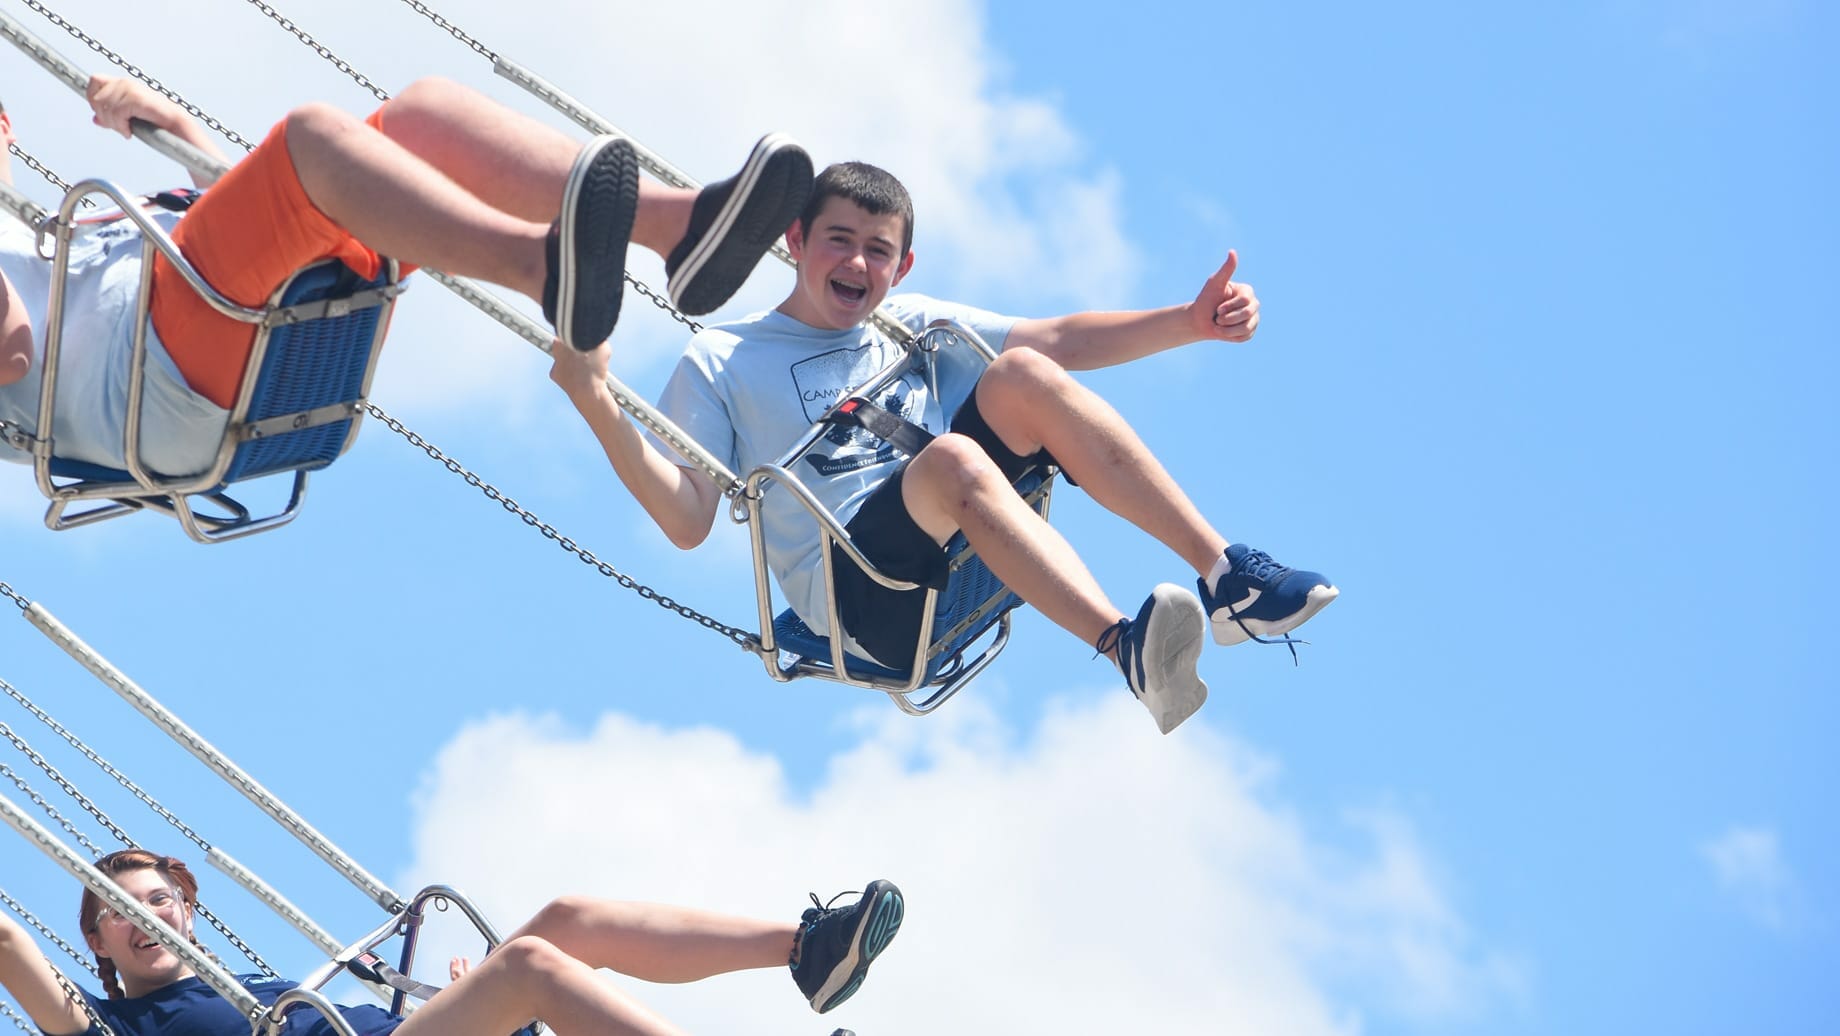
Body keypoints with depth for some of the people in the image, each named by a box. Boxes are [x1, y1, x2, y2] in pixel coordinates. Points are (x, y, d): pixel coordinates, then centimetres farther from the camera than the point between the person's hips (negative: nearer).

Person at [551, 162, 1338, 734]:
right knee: (952, 457, -34)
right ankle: (1128, 650, -53)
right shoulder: (720, 362, 10)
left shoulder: (912, 326, 24)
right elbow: (687, 522, -3)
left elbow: (1061, 341, 15)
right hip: (856, 588, -5)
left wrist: (1190, 322, 1)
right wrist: (597, 403, -16)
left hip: (969, 547, 5)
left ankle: (1225, 574, -28)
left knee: (1022, 374, -18)